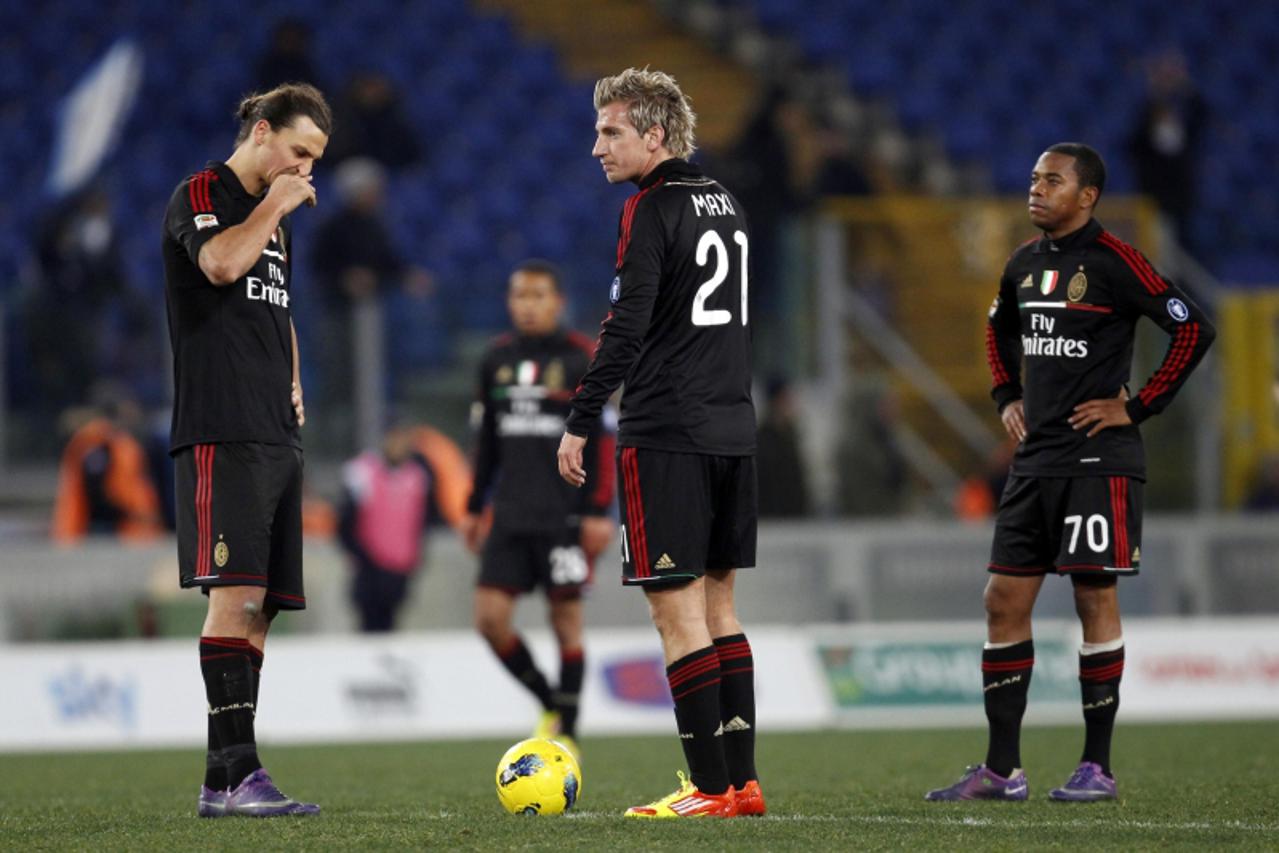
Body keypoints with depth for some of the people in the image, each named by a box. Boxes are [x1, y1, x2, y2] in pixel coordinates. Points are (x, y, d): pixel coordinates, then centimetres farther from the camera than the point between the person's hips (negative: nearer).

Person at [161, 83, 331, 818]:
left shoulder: (276, 219, 23)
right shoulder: (200, 196, -2)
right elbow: (221, 263, -23)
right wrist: (273, 206, -8)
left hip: (276, 438, 9)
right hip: (221, 433, -9)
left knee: (261, 606, 5)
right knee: (234, 592, -17)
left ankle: (226, 779, 6)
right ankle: (235, 774, -23)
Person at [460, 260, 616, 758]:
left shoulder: (581, 359, -4)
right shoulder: (497, 361, 11)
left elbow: (603, 441, -6)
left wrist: (599, 511, -11)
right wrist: (475, 507, 18)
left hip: (565, 516, -5)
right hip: (511, 516, 5)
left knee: (565, 618, -1)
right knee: (489, 616, -5)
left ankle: (567, 733, 7)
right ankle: (549, 704, 14)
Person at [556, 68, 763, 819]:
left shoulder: (651, 211, -9)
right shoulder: (727, 206, 16)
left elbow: (626, 330, -16)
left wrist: (580, 425, -13)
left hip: (665, 434, -8)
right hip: (733, 431, 8)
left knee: (677, 610, -6)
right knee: (717, 605, 13)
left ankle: (712, 788, -8)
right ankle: (741, 779, 11)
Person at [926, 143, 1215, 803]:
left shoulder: (1114, 262, -11)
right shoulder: (1024, 264, 12)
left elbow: (1193, 328, -15)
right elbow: (1000, 329, 33)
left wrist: (1138, 407, -14)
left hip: (1097, 459, -8)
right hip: (1035, 458, 8)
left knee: (1095, 600, -3)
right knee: (1004, 601, 5)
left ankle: (1097, 767, 4)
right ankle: (1001, 769, 9)